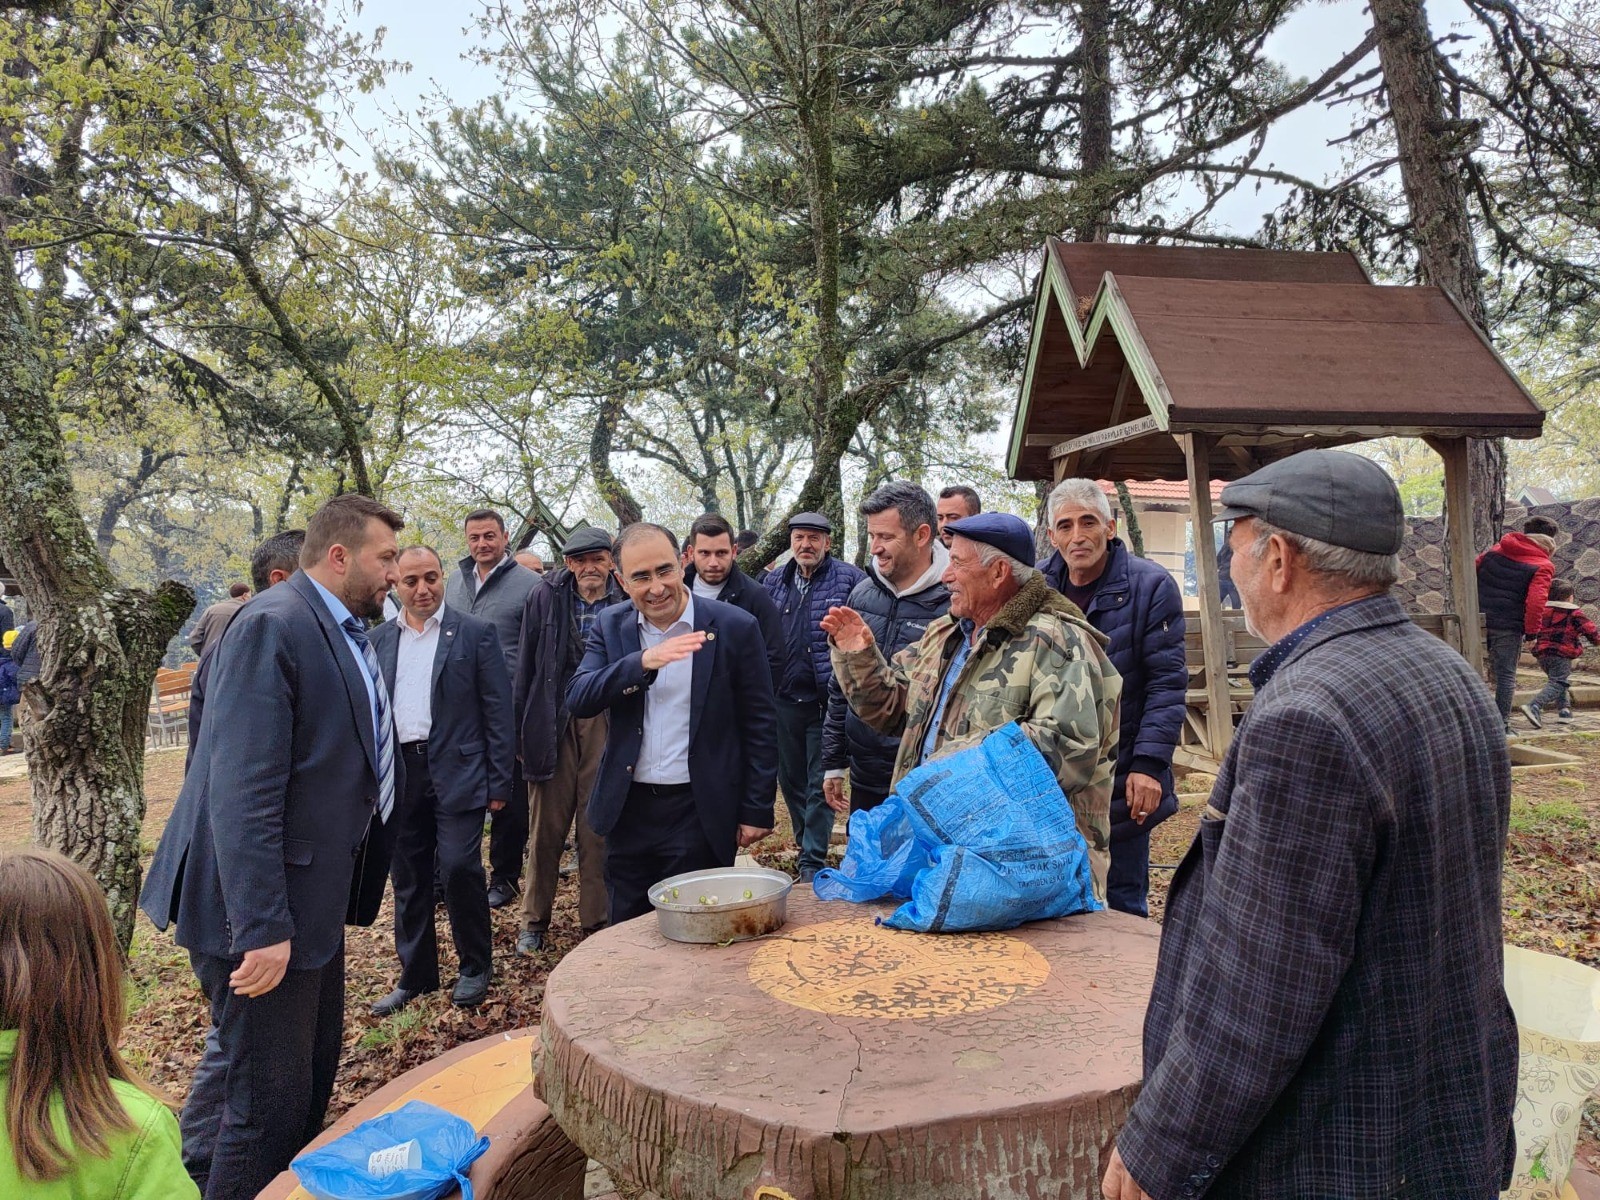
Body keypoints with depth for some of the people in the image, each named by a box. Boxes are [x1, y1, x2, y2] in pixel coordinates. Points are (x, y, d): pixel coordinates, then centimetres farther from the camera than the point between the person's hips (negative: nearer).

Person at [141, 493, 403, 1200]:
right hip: (266, 914, -10)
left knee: (314, 1080, 23)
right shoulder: (274, 625, -19)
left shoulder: (346, 632, 10)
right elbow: (244, 790, -26)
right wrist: (262, 927, -27)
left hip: (314, 899, 10)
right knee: (269, 1104, 2)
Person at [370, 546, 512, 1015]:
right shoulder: (378, 640, 10)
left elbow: (498, 710, -3)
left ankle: (476, 966, 12)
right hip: (399, 774, 4)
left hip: (456, 771, -4)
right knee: (408, 879, 11)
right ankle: (416, 974, 26)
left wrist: (499, 781, -7)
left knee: (459, 867, -10)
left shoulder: (475, 634, -1)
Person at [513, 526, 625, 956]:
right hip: (553, 723, 1)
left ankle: (596, 921, 20)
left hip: (606, 723, -1)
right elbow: (526, 668, 4)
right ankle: (534, 920, 25)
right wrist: (521, 730, 3)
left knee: (598, 828, 7)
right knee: (546, 826, 10)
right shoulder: (544, 599, 0)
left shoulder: (627, 604, -4)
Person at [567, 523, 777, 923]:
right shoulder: (611, 626, 2)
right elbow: (577, 700, -11)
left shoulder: (735, 627, -8)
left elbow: (759, 725, -4)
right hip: (628, 810, 4)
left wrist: (757, 810, -5)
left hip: (700, 812, -3)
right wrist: (642, 662, -26)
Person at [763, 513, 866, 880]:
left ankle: (813, 861, 10)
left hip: (826, 699, -5)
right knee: (790, 779, 17)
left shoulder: (850, 578, -6)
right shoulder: (774, 582, 10)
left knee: (820, 785, 1)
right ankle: (806, 845, 35)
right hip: (785, 699, 6)